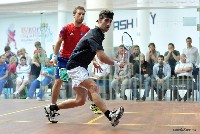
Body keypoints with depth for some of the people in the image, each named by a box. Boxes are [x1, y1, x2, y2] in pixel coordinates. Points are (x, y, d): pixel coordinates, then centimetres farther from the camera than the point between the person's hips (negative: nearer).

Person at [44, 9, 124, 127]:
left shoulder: (99, 35, 13)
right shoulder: (94, 35, -19)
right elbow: (102, 57, -29)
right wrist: (116, 64, -16)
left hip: (81, 68, 11)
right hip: (75, 66, -11)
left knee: (80, 100, 10)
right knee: (93, 87, -30)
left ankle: (52, 108, 23)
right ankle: (110, 115, -45)